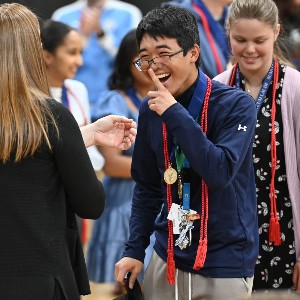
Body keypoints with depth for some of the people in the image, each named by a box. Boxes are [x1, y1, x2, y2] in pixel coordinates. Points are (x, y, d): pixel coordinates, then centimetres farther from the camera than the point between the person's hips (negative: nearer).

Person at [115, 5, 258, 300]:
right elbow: (147, 185, 11)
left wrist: (175, 114, -23)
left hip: (224, 266, -4)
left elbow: (221, 173, -24)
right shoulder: (151, 109, 3)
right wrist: (134, 250, 4)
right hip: (167, 260, 4)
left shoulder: (235, 105, -13)